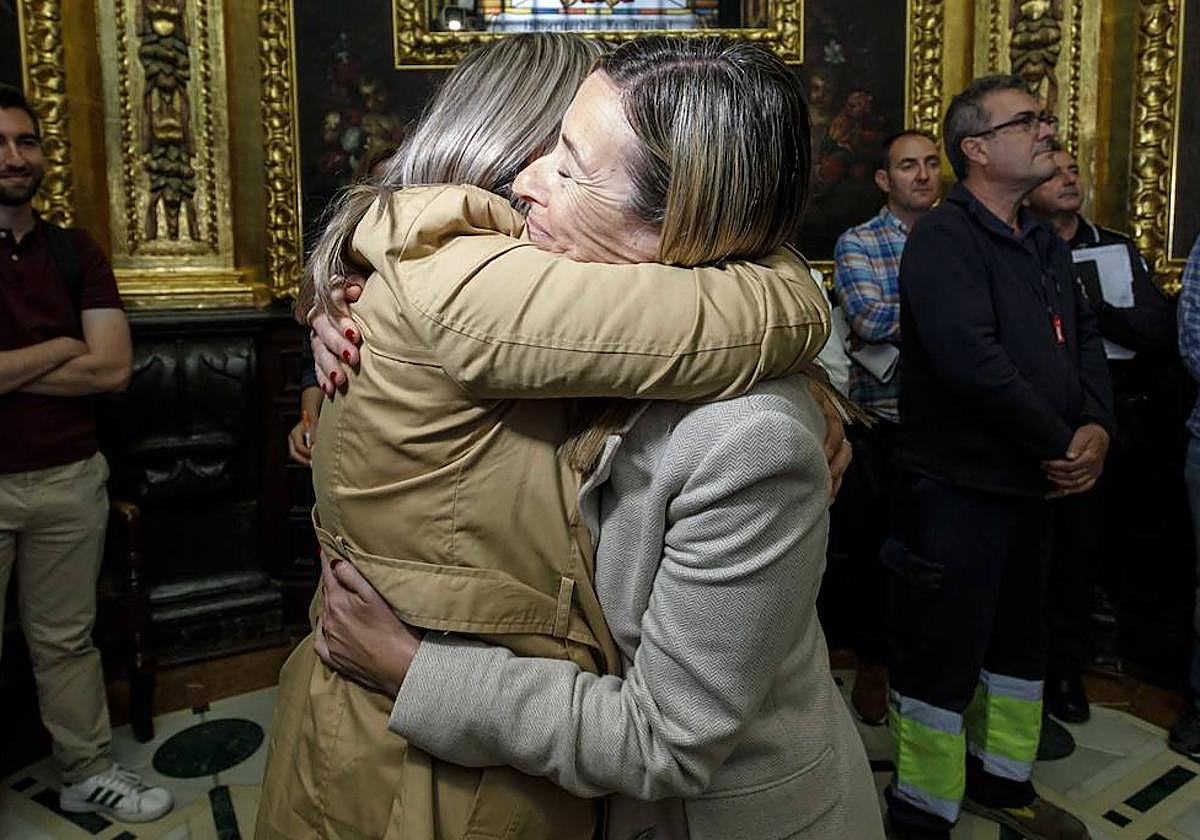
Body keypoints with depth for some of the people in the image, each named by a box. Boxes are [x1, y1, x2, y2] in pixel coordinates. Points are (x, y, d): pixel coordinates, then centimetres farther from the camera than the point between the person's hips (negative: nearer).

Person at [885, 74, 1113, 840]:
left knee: (1019, 639, 21)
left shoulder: (1044, 244, 14)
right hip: (959, 485, -9)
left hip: (1035, 482, 9)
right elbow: (972, 362, -27)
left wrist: (1097, 425, -7)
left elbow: (1086, 339, 12)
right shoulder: (944, 239, -15)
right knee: (942, 653, 2)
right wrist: (1060, 445, -17)